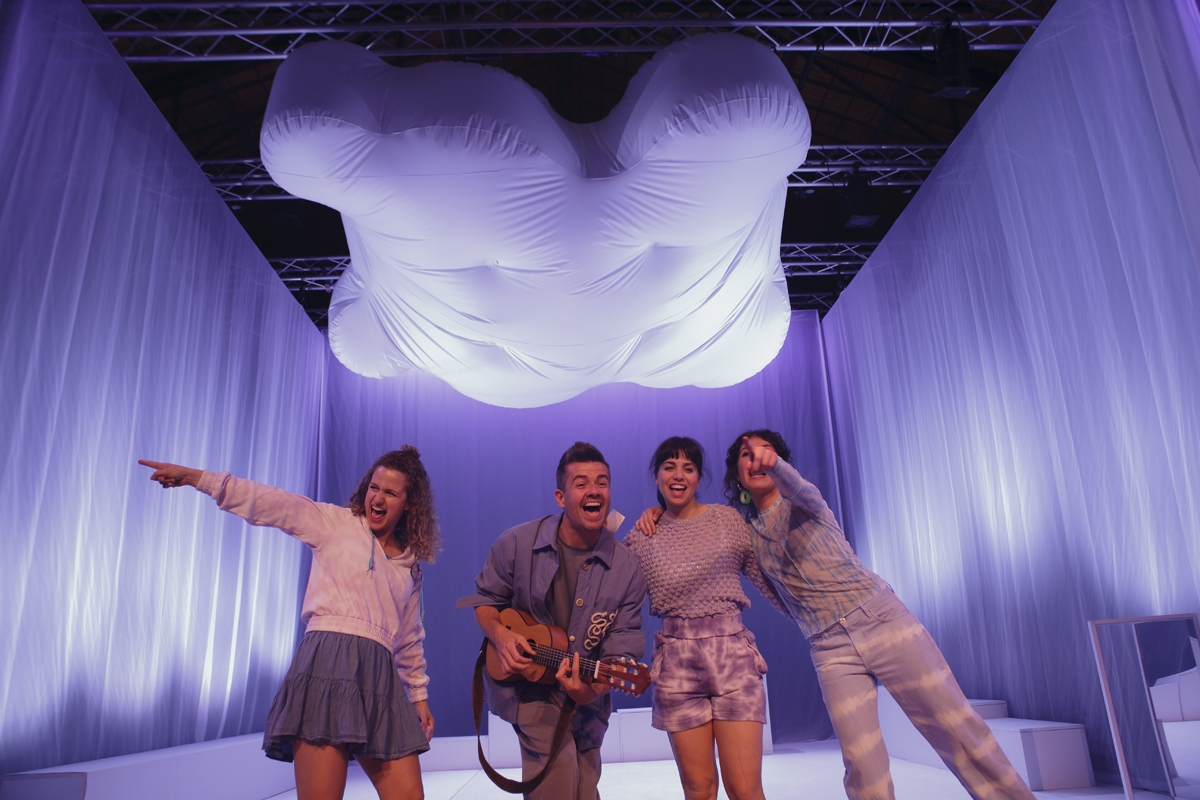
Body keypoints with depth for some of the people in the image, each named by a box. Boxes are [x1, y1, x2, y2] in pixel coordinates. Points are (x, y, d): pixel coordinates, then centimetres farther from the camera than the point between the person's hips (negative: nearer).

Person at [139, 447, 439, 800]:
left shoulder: (410, 567, 20)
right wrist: (194, 476, -10)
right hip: (328, 661, -4)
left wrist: (418, 696, 25)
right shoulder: (334, 521, 10)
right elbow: (269, 502, -1)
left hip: (380, 676, 4)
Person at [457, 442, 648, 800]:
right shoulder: (518, 543, -13)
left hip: (584, 696, 3)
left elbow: (622, 648, -13)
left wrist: (593, 689, -32)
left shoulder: (626, 569, -13)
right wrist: (500, 636, -19)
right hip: (525, 684, -3)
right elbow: (485, 598, 1)